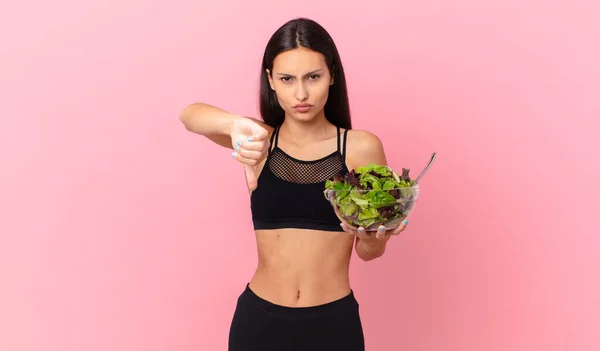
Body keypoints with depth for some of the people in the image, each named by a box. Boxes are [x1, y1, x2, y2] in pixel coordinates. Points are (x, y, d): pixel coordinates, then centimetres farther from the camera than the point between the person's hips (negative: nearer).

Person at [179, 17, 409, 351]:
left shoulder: (361, 147, -6)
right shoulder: (260, 142, -3)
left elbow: (370, 251, 0)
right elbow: (190, 114, -20)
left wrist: (371, 235, -23)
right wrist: (236, 124, -40)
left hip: (334, 322, 0)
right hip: (259, 319, 1)